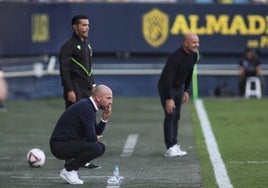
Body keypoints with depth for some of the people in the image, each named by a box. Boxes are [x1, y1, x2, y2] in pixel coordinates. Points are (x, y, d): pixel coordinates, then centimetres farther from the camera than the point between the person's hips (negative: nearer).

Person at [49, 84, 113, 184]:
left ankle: (70, 168, 10)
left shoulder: (88, 106, 13)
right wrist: (95, 138, 2)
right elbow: (91, 137, -22)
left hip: (68, 142, 10)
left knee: (101, 147, 12)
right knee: (96, 148, -24)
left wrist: (104, 119, 2)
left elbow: (97, 133, 18)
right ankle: (68, 170, -6)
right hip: (60, 145, -10)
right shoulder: (86, 107, -19)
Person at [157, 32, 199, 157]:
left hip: (179, 87, 8)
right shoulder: (175, 57, -30)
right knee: (170, 115, -12)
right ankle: (170, 148, -11)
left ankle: (174, 146, 12)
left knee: (176, 117, 8)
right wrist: (169, 99, -33)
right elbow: (167, 78, -31)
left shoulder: (194, 55, -5)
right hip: (166, 87, -8)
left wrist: (186, 90, 13)